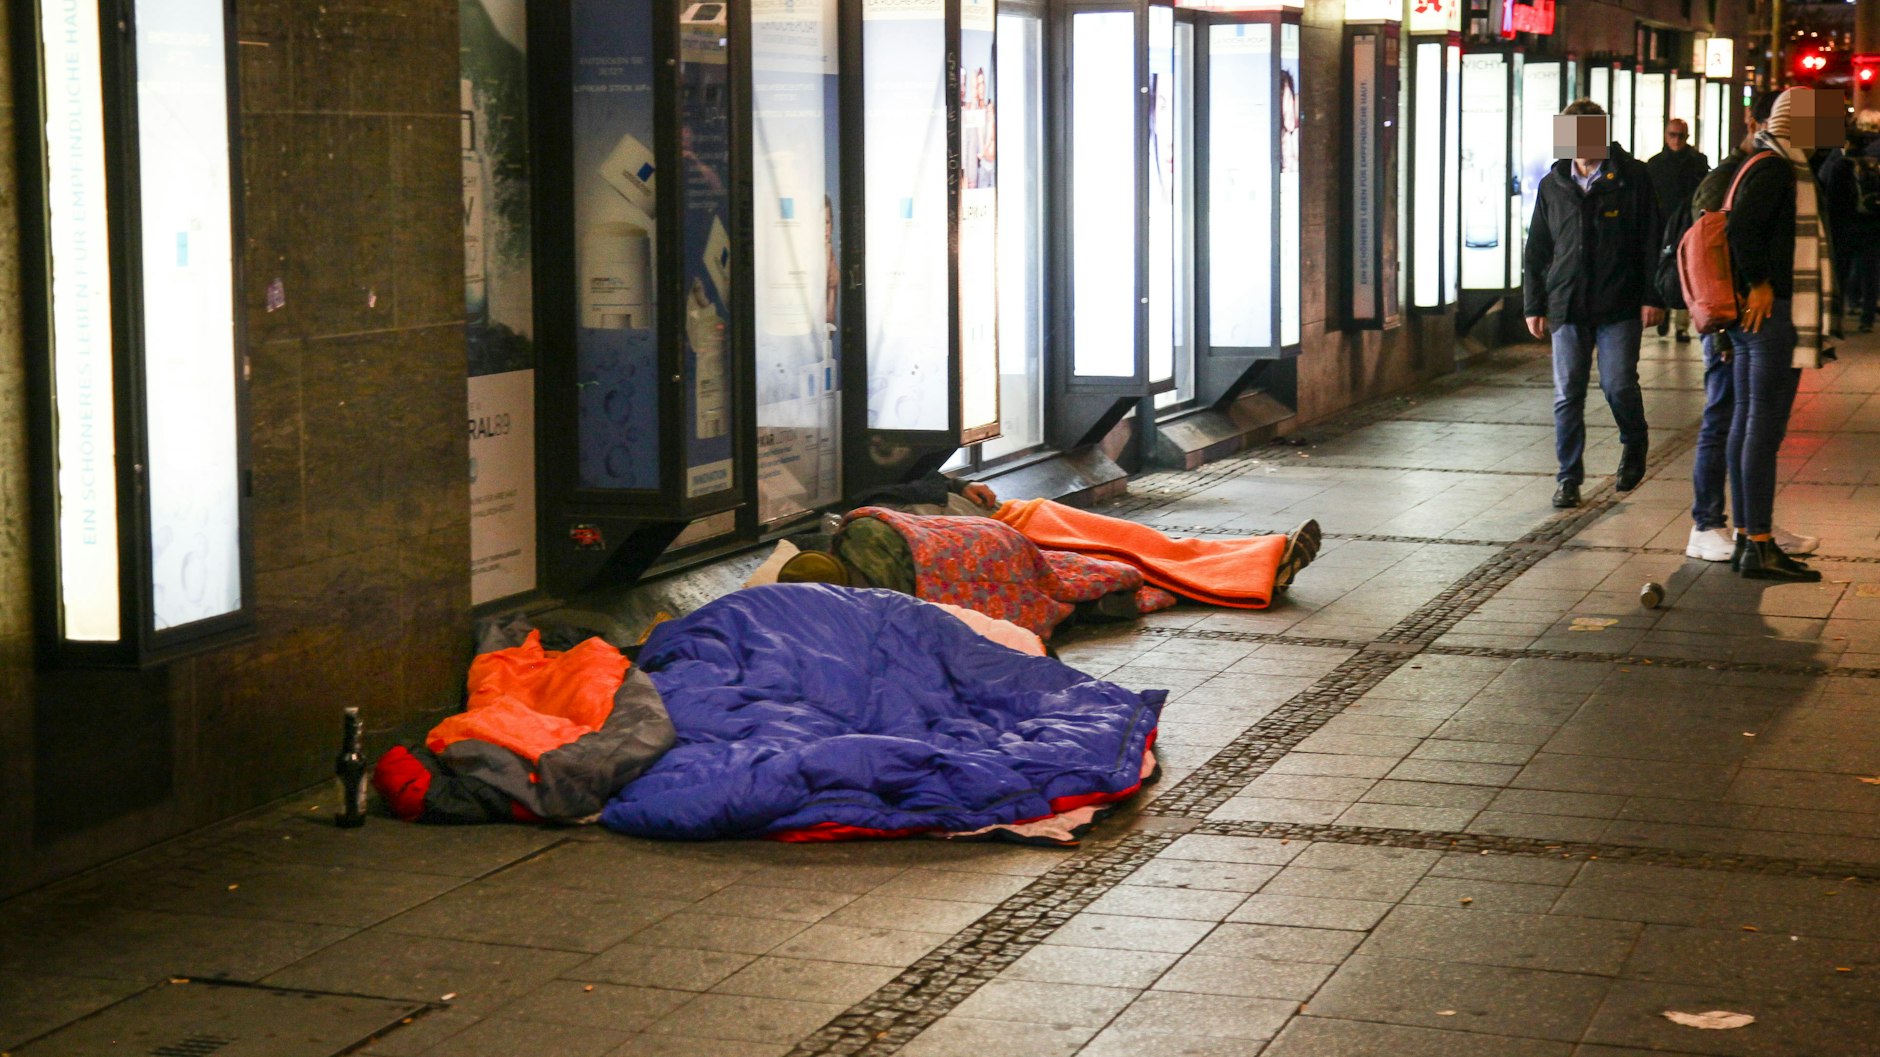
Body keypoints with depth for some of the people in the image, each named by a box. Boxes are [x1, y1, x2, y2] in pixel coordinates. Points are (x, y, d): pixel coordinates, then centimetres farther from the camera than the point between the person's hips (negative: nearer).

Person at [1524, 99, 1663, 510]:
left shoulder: (1632, 178, 0)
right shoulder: (1553, 186, 10)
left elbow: (1653, 241, 0)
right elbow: (1537, 250, 14)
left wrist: (1652, 297, -6)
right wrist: (1534, 305, 9)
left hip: (1619, 305, -3)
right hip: (1567, 306, 3)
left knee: (1618, 384, -6)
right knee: (1567, 395, 1)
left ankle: (1634, 445, 23)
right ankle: (1569, 477, 10)